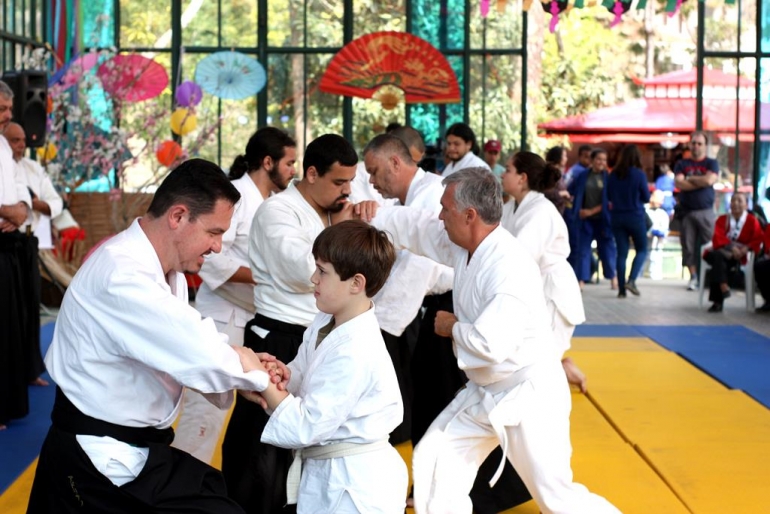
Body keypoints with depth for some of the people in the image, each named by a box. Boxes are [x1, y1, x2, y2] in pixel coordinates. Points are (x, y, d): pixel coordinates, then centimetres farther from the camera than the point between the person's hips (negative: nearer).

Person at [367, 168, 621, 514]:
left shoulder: (510, 266, -29)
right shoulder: (465, 245, -2)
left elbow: (491, 345, -34)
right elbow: (415, 227, 14)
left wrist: (452, 327, -16)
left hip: (529, 396, -9)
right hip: (484, 393, 9)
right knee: (434, 460, 10)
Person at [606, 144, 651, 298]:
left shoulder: (612, 175, -1)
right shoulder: (639, 174, -11)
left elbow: (608, 196, 9)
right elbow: (647, 197, -3)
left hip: (617, 217, 3)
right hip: (636, 216, -3)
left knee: (621, 253, 7)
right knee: (641, 250, 11)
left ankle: (621, 289, 3)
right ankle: (631, 280, -9)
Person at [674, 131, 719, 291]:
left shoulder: (711, 163, 7)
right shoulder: (681, 164, 11)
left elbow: (709, 180, -12)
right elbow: (678, 184, -5)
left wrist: (690, 179, -2)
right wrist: (700, 182, -6)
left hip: (705, 211, -2)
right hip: (686, 211, 2)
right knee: (688, 246, 0)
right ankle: (693, 277, 6)